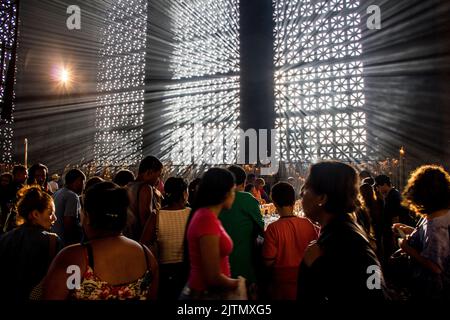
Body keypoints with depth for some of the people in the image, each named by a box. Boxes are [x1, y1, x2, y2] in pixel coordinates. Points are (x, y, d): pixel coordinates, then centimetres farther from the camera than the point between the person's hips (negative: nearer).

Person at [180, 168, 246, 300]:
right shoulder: (207, 219, -24)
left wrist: (233, 282, 8)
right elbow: (213, 277, -23)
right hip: (205, 294, -8)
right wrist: (237, 283, -7)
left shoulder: (204, 215, 5)